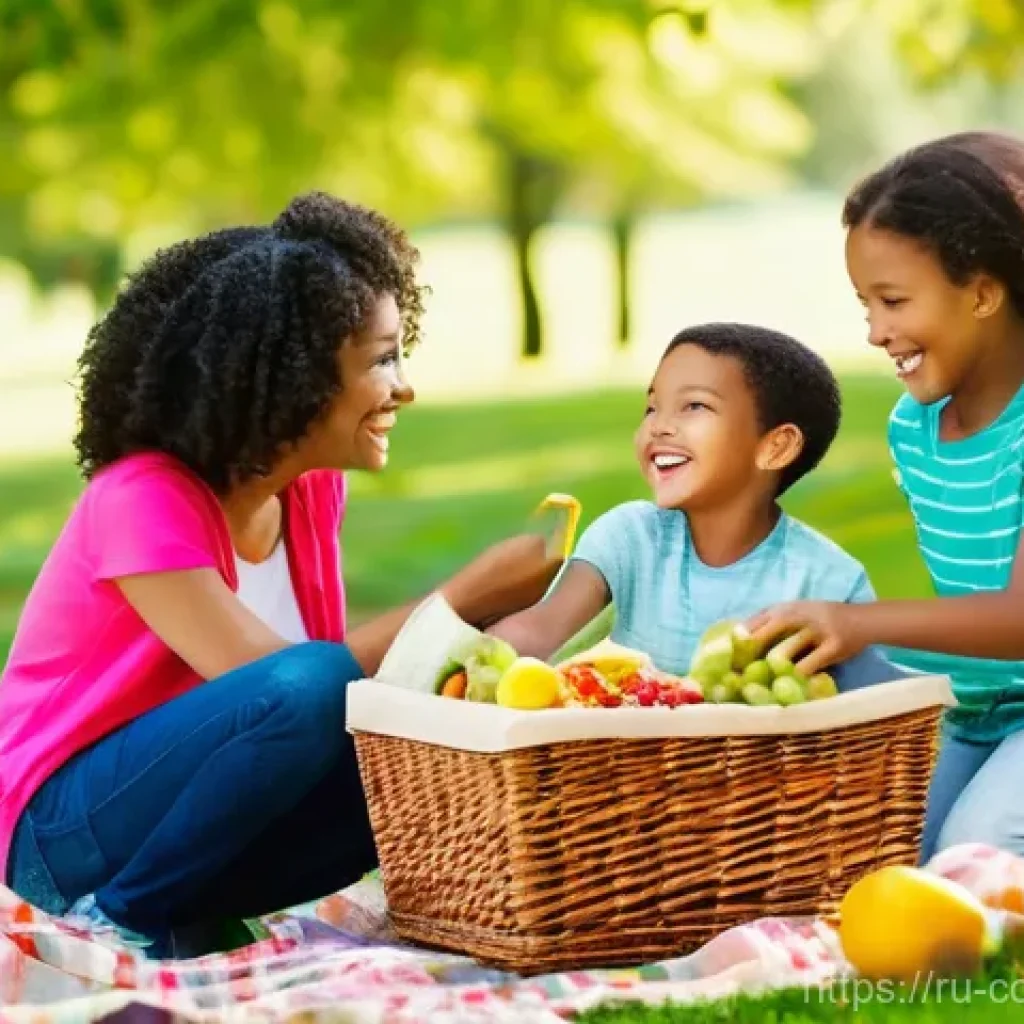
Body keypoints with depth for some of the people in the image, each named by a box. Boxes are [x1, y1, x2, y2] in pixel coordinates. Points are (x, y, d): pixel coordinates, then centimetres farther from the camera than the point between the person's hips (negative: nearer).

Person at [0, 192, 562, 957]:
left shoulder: (313, 492, 2)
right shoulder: (144, 502, -22)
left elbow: (349, 668, 1)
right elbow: (282, 680, -28)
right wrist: (469, 596, -24)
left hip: (207, 831, 8)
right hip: (72, 829, -8)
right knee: (312, 686, -31)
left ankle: (188, 920, -5)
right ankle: (121, 922, -14)